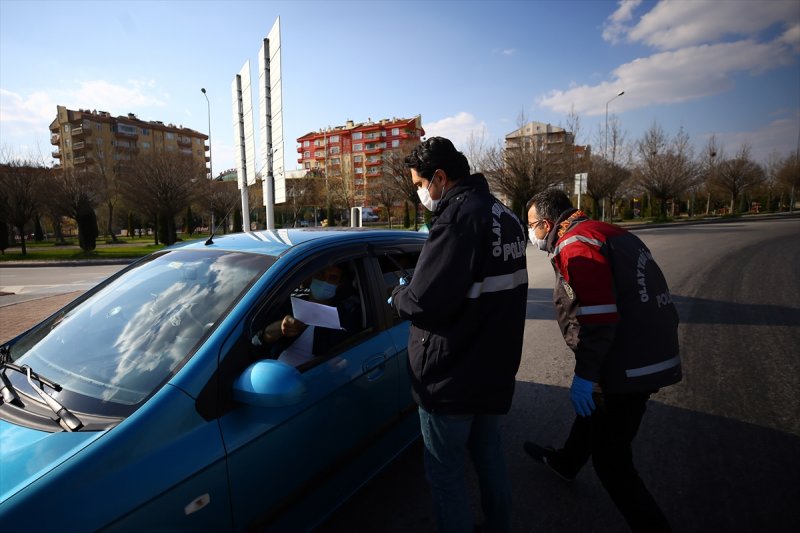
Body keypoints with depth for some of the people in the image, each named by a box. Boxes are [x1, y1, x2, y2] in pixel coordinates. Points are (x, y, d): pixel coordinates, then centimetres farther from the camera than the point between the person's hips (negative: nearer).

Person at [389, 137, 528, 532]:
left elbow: (424, 302, -27)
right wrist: (416, 289, 9)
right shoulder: (506, 217, 8)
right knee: (488, 454, 25)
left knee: (445, 472, 10)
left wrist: (398, 294, -6)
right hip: (494, 366, 10)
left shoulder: (457, 217, -23)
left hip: (452, 376, -9)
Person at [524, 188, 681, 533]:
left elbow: (599, 315, -26)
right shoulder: (608, 232, 13)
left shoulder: (575, 243, -17)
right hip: (654, 357, 11)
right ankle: (566, 462, 53)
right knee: (591, 409, 30)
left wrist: (584, 374, -20)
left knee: (611, 460, 4)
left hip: (628, 369, -11)